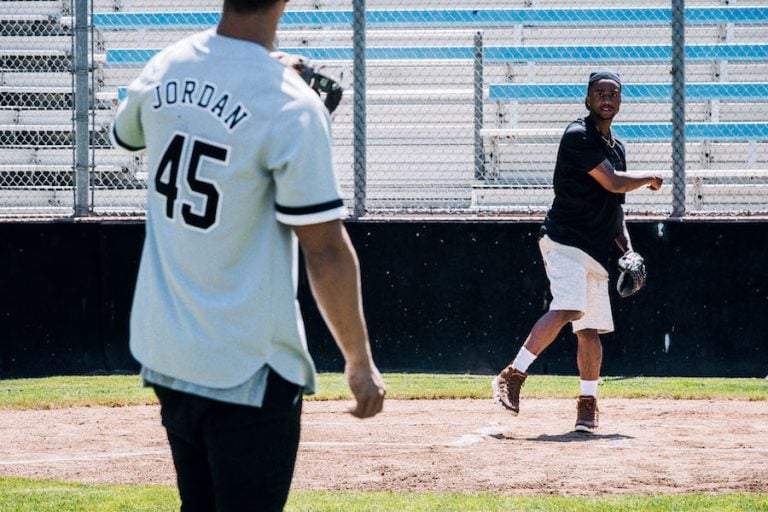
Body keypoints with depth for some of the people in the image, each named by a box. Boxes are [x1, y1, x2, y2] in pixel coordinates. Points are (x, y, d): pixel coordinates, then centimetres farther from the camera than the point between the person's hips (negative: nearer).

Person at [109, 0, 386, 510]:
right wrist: (360, 360, -7)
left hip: (165, 351, 7)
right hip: (249, 369, -7)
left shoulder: (165, 70, 1)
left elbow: (126, 134, 26)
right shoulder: (291, 108, -19)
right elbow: (326, 250, -18)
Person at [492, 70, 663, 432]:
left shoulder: (616, 148, 20)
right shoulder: (578, 137, -8)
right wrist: (650, 179, 1)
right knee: (568, 307, -27)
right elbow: (613, 183, -17)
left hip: (596, 252, 8)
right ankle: (512, 375, -26)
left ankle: (587, 403, 16)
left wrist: (627, 246, 11)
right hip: (565, 241, -8)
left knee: (590, 328, 6)